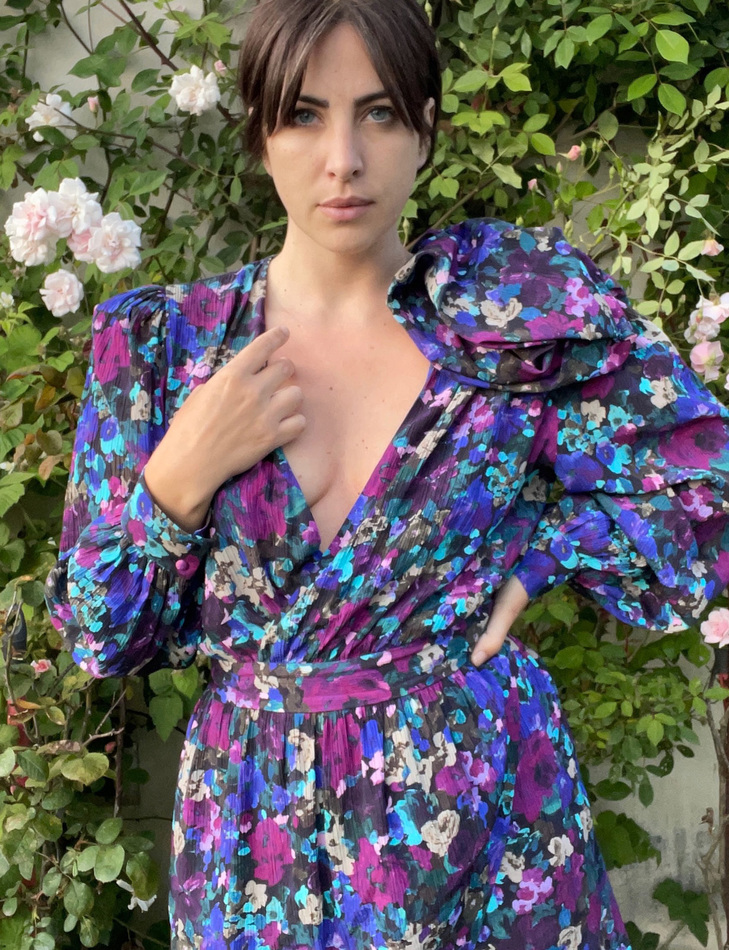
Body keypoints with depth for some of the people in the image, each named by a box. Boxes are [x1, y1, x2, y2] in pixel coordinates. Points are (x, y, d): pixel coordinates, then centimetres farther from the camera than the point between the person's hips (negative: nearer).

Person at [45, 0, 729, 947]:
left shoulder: (524, 298, -8)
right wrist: (178, 480, -17)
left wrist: (526, 547, -10)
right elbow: (99, 638, -1)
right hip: (257, 830, 1)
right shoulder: (162, 340, -5)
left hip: (491, 814, 0)